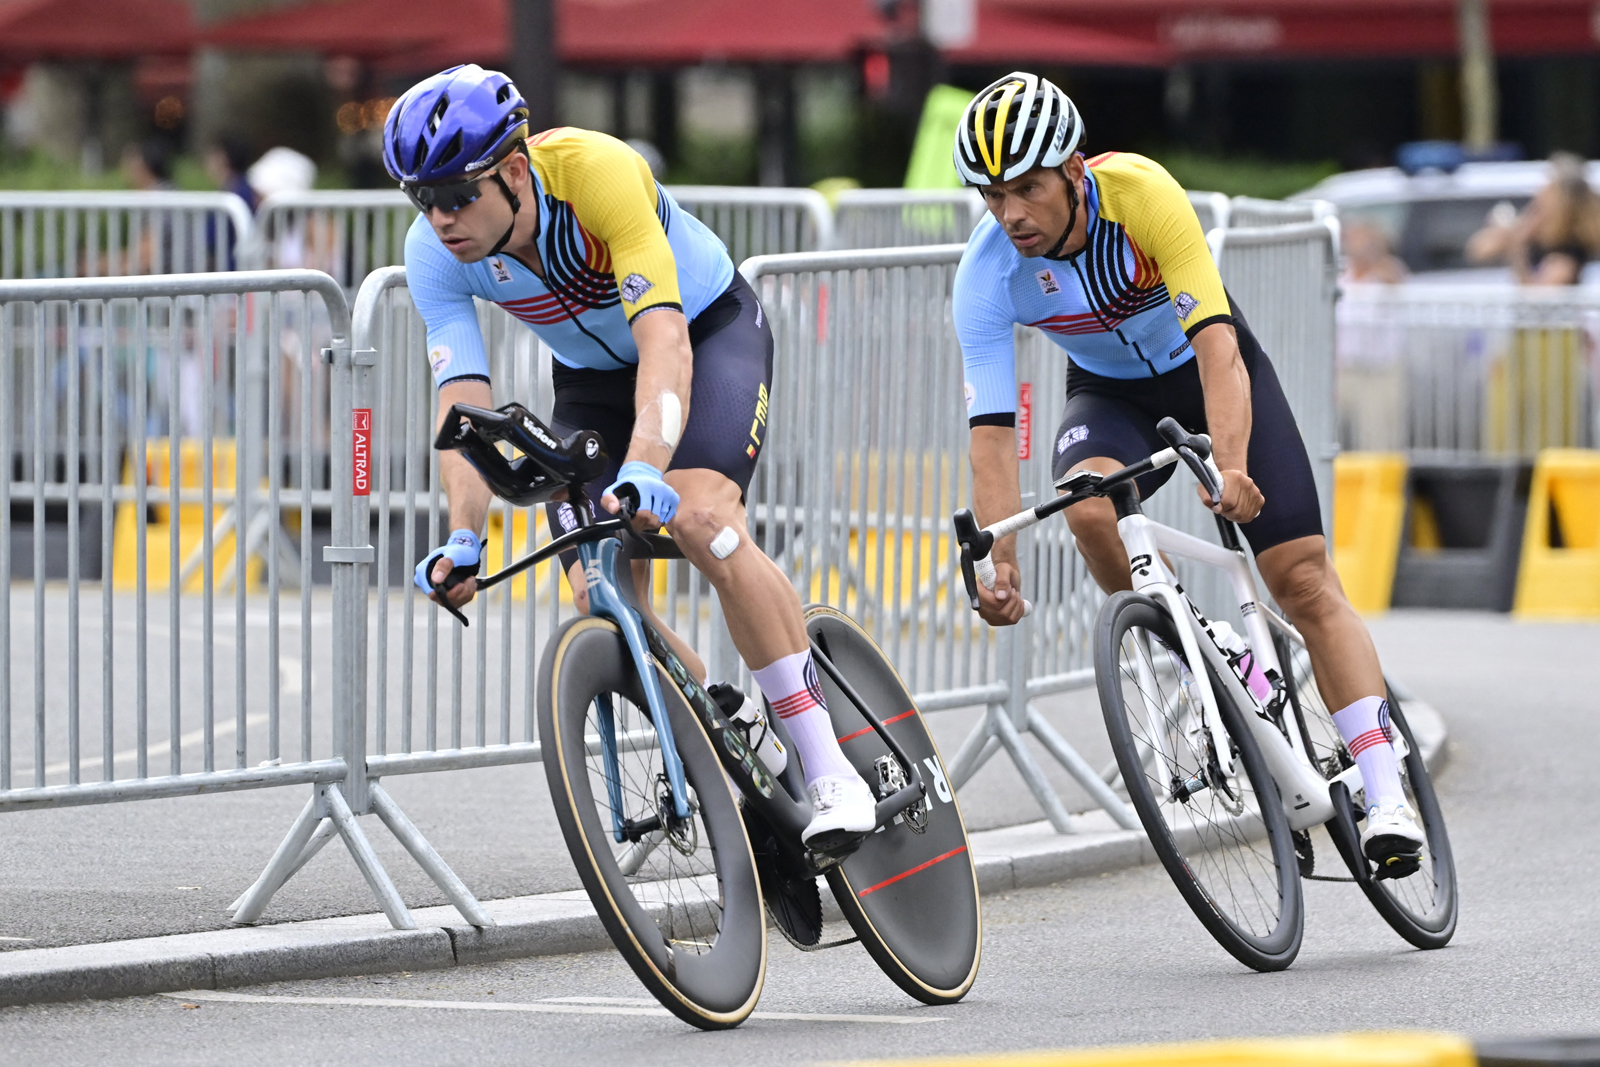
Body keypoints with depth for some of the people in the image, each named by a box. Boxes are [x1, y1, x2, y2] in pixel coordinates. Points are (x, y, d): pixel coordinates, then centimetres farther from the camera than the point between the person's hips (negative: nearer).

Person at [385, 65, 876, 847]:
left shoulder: (597, 171, -37)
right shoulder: (434, 254, -22)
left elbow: (664, 339, -45)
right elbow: (462, 403, -25)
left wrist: (644, 470, -60)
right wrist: (463, 538, -41)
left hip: (710, 330, -5)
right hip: (592, 373, 5)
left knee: (699, 520, -31)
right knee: (603, 602, -11)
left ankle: (830, 775, -26)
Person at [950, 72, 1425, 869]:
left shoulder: (1141, 193, -33)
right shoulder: (987, 274, -25)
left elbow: (1214, 346, -39)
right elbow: (991, 434, -27)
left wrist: (1230, 468, -54)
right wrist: (997, 563, -39)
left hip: (1212, 369, -2)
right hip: (1111, 394, 2)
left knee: (1304, 578, -13)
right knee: (1089, 509, -32)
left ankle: (1386, 799, -14)